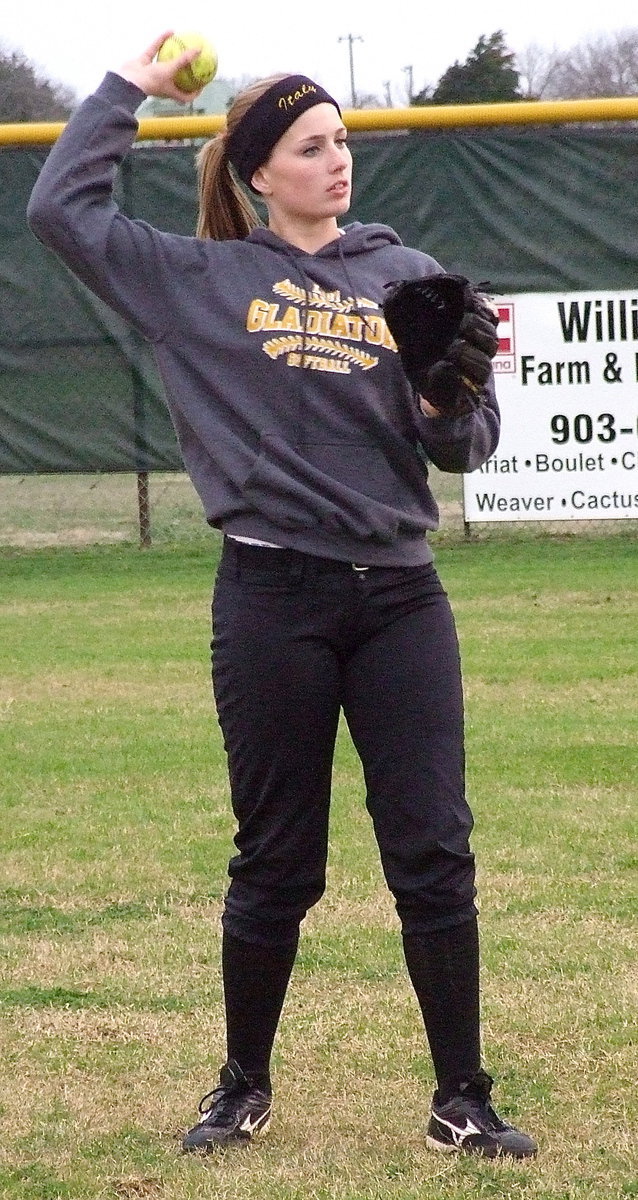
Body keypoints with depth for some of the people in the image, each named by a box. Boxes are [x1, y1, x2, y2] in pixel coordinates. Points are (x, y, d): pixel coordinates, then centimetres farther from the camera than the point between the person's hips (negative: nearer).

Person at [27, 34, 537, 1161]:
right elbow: (61, 207, -1)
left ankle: (461, 1102, 7)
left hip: (400, 598, 2)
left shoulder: (411, 277, 10)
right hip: (273, 601, -2)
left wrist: (445, 408, -12)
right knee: (275, 864, 6)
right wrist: (128, 88, 6)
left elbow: (471, 444, 10)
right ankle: (244, 1089, 23)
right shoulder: (200, 279, 5)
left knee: (435, 856, -1)